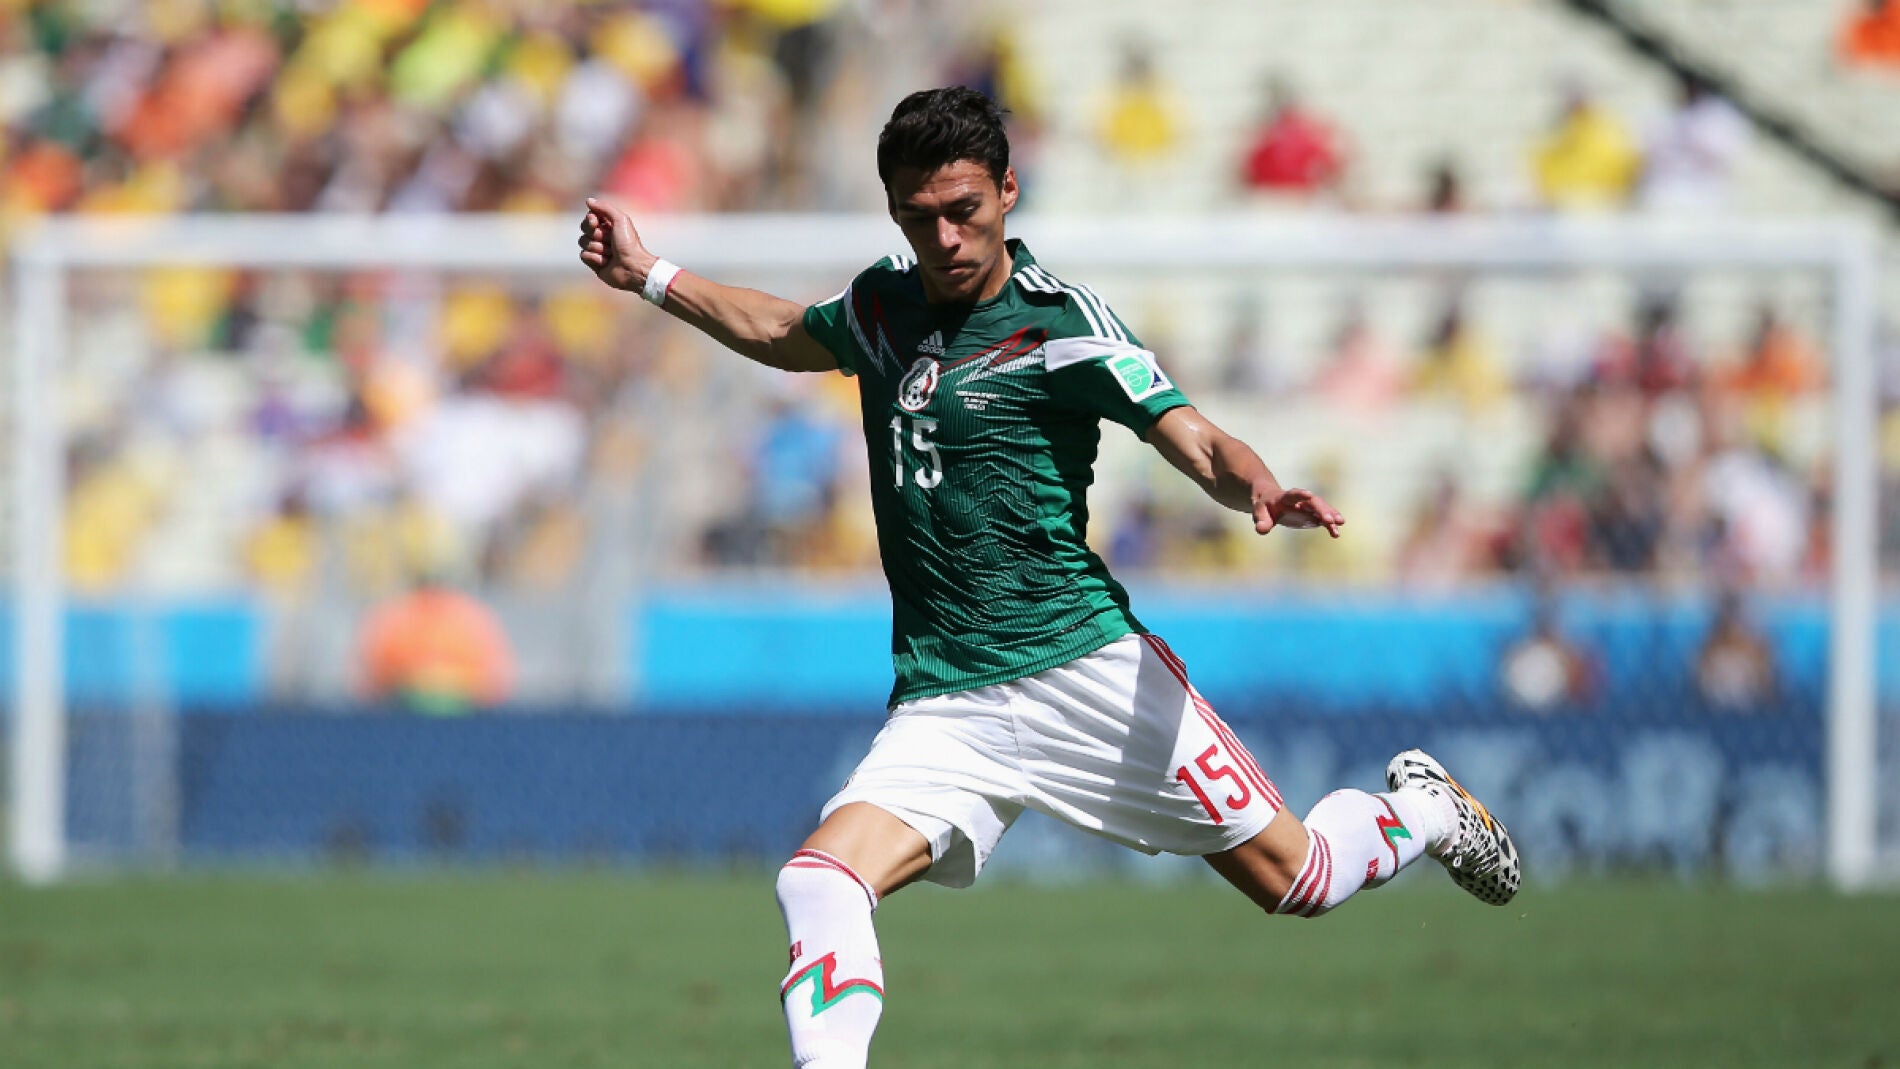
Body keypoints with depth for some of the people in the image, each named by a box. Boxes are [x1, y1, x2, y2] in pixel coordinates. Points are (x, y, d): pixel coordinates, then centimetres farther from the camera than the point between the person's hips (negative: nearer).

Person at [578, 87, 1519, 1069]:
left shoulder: (1057, 324, -7)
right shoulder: (886, 304, 11)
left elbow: (1198, 443, -15)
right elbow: (787, 335, 34)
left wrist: (1262, 492, -36)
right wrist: (647, 276, 33)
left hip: (1085, 667, -4)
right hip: (942, 707, 4)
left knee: (1295, 880, 3)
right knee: (820, 880, -23)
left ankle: (1421, 810, 35)